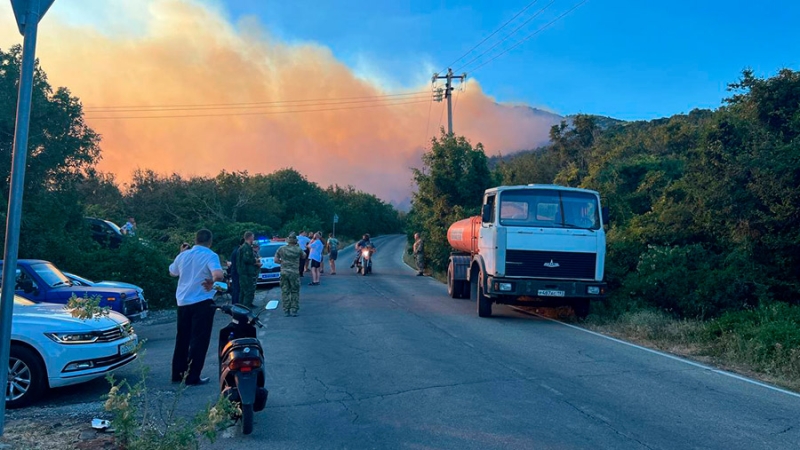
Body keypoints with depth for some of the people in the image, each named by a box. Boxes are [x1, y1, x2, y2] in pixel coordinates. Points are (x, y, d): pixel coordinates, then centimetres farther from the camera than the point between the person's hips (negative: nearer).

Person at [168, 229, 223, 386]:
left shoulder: (183, 255, 5)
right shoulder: (210, 256, -11)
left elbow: (172, 272, 23)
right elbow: (218, 275, -28)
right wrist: (211, 282, -9)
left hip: (183, 302, 6)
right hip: (202, 302, -6)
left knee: (182, 339, 16)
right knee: (199, 340, 0)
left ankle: (178, 374, 21)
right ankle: (192, 377, 0)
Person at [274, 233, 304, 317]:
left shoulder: (281, 249, 1)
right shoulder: (298, 249, -4)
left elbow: (276, 260, 1)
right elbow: (303, 257, 14)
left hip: (284, 273, 2)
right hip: (294, 273, -2)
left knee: (285, 292, 8)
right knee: (295, 292, 8)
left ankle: (286, 310, 8)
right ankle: (294, 310, 5)